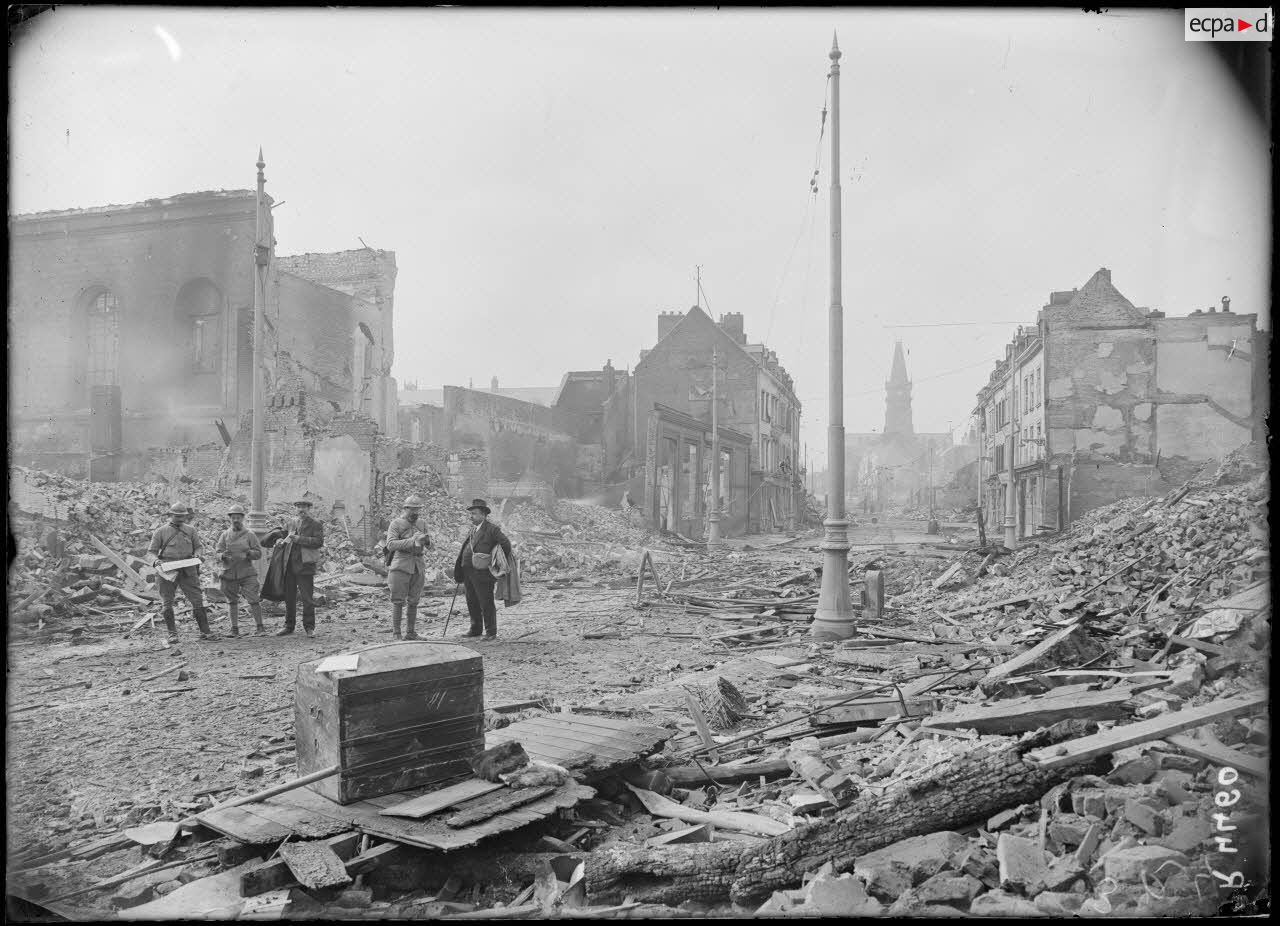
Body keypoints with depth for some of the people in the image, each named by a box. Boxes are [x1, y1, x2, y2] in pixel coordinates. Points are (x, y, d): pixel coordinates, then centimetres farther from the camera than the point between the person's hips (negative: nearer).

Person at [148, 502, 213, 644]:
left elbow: (197, 547, 17)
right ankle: (172, 634, 11)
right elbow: (152, 551, 4)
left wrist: (197, 555, -5)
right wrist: (155, 560, -17)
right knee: (167, 604, 2)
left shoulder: (190, 531, 11)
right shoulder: (161, 531, 4)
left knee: (197, 600, -3)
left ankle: (205, 631, 2)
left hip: (188, 571, 1)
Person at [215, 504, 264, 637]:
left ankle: (259, 626, -2)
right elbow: (218, 552, 5)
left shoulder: (250, 534, 2)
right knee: (232, 602, 9)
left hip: (247, 573, -2)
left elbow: (258, 554, 0)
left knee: (253, 600, -10)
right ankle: (234, 628, 19)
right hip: (229, 573, 2)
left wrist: (247, 553, -20)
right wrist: (223, 556, -18)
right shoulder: (225, 535, 7)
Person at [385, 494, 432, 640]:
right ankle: (396, 633, 0)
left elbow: (428, 546, 18)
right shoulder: (396, 524, -2)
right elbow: (390, 545, -13)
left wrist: (427, 540, -6)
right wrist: (411, 541, -23)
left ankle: (410, 632, 14)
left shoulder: (421, 524, 14)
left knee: (413, 601, 7)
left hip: (418, 567, 5)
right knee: (398, 601, -4)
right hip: (401, 566, -5)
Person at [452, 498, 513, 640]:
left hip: (482, 573, -8)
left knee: (486, 603, -2)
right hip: (468, 572, 8)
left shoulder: (492, 529, -9)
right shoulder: (472, 529, 15)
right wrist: (459, 570, 14)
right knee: (472, 602, 15)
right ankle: (476, 629, 28)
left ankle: (491, 632, 6)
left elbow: (505, 543, -16)